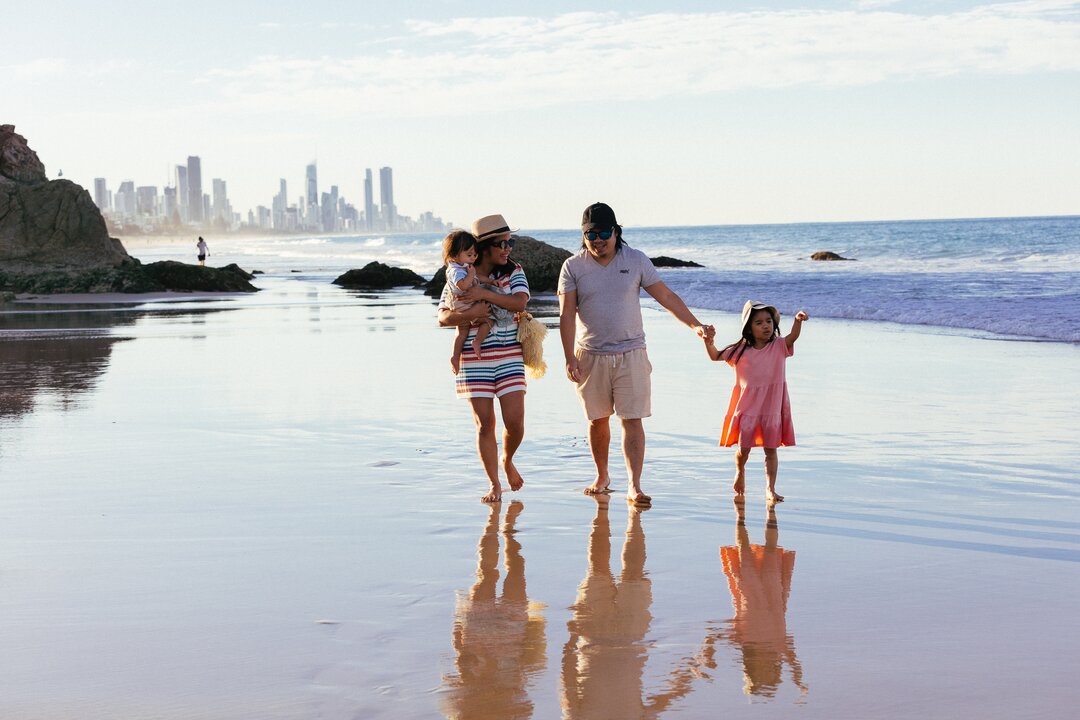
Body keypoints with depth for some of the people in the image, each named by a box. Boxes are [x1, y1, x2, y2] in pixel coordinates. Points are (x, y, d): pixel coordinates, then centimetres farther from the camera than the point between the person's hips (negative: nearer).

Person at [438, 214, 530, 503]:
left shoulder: (514, 272, 3)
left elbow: (520, 302, -14)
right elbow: (443, 317, -4)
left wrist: (484, 294, -20)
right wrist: (472, 314, -20)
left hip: (510, 357, 1)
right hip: (473, 360, -1)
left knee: (515, 421, -4)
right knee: (485, 423, 0)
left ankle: (507, 462, 29)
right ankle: (494, 485, 13)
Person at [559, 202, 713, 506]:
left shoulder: (636, 260, 1)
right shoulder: (573, 267, -2)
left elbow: (666, 296, 4)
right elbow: (567, 314, -7)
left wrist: (695, 325, -4)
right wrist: (570, 358, -15)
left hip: (631, 354, 0)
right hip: (590, 355, 1)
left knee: (632, 421, -8)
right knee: (598, 420, 11)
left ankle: (634, 487, -11)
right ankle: (602, 477, 29)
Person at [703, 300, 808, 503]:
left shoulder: (778, 347, -3)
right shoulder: (740, 350, 0)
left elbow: (793, 336, -21)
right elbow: (716, 356, 8)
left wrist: (798, 321, -41)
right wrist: (708, 343, -11)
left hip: (772, 408, 0)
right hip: (747, 407, 0)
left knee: (771, 449, 1)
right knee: (743, 448, 4)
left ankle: (770, 489, 5)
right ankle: (740, 471, 37)